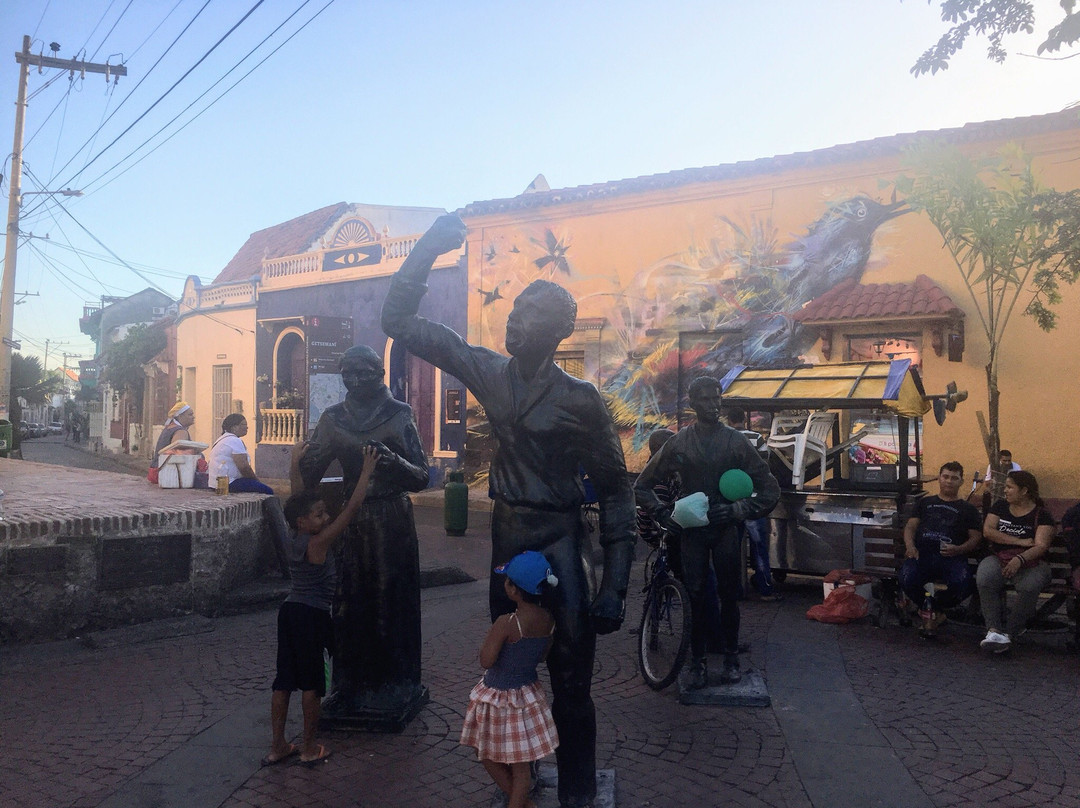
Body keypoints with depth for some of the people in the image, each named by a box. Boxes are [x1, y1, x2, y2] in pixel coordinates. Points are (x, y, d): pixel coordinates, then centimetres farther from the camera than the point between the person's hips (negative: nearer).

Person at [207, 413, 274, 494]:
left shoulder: (224, 439, 20)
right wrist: (257, 480, -5)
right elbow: (243, 467, -19)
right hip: (229, 484, -11)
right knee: (267, 490, -17)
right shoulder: (235, 441, -14)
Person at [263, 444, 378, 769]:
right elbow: (352, 507, -20)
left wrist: (296, 465, 25)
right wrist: (367, 470, -14)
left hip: (289, 611, 8)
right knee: (312, 683, 5)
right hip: (313, 617, -8)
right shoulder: (318, 543, -17)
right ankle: (309, 748, 16)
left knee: (284, 680, 12)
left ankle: (277, 747, 21)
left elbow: (299, 500, 18)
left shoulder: (291, 541, 3)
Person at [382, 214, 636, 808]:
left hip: (560, 543, -4)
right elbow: (400, 320, 6)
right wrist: (428, 250, -7)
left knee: (570, 686, 1)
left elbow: (613, 489, -4)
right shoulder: (490, 373, 3)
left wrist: (615, 584, -10)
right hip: (505, 538, 5)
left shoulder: (580, 399, -8)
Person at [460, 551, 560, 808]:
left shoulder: (506, 623, -29)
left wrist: (489, 635, -7)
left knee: (488, 755, 19)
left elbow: (486, 661, -21)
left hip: (498, 698, -5)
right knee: (521, 763, 17)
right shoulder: (549, 620, -10)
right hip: (528, 695, 5)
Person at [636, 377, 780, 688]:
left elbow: (770, 489, 1)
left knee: (729, 596, 6)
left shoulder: (736, 441, -1)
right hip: (692, 529, 0)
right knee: (696, 597, 2)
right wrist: (664, 514, -6)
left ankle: (731, 659, 22)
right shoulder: (679, 443, 0)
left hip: (725, 529, 0)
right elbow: (643, 485, 8)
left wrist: (738, 510, -11)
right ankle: (697, 663, 12)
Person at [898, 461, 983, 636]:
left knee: (964, 583, -35)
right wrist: (910, 545, -4)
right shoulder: (925, 503, 29)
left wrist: (958, 549, -9)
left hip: (952, 556, -1)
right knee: (906, 578, -33)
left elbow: (976, 537, 13)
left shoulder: (968, 509, 24)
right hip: (922, 554, 1)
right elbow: (910, 526, 18)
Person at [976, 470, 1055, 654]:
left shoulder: (1042, 515, 2)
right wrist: (1020, 542, -9)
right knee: (984, 580, -31)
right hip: (998, 559, 2)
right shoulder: (1000, 507, 14)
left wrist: (1019, 559, -31)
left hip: (1030, 562, -2)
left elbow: (1041, 546, -12)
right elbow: (987, 531, 0)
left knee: (1029, 586, -36)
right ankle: (994, 630, -35)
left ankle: (1009, 633, -25)